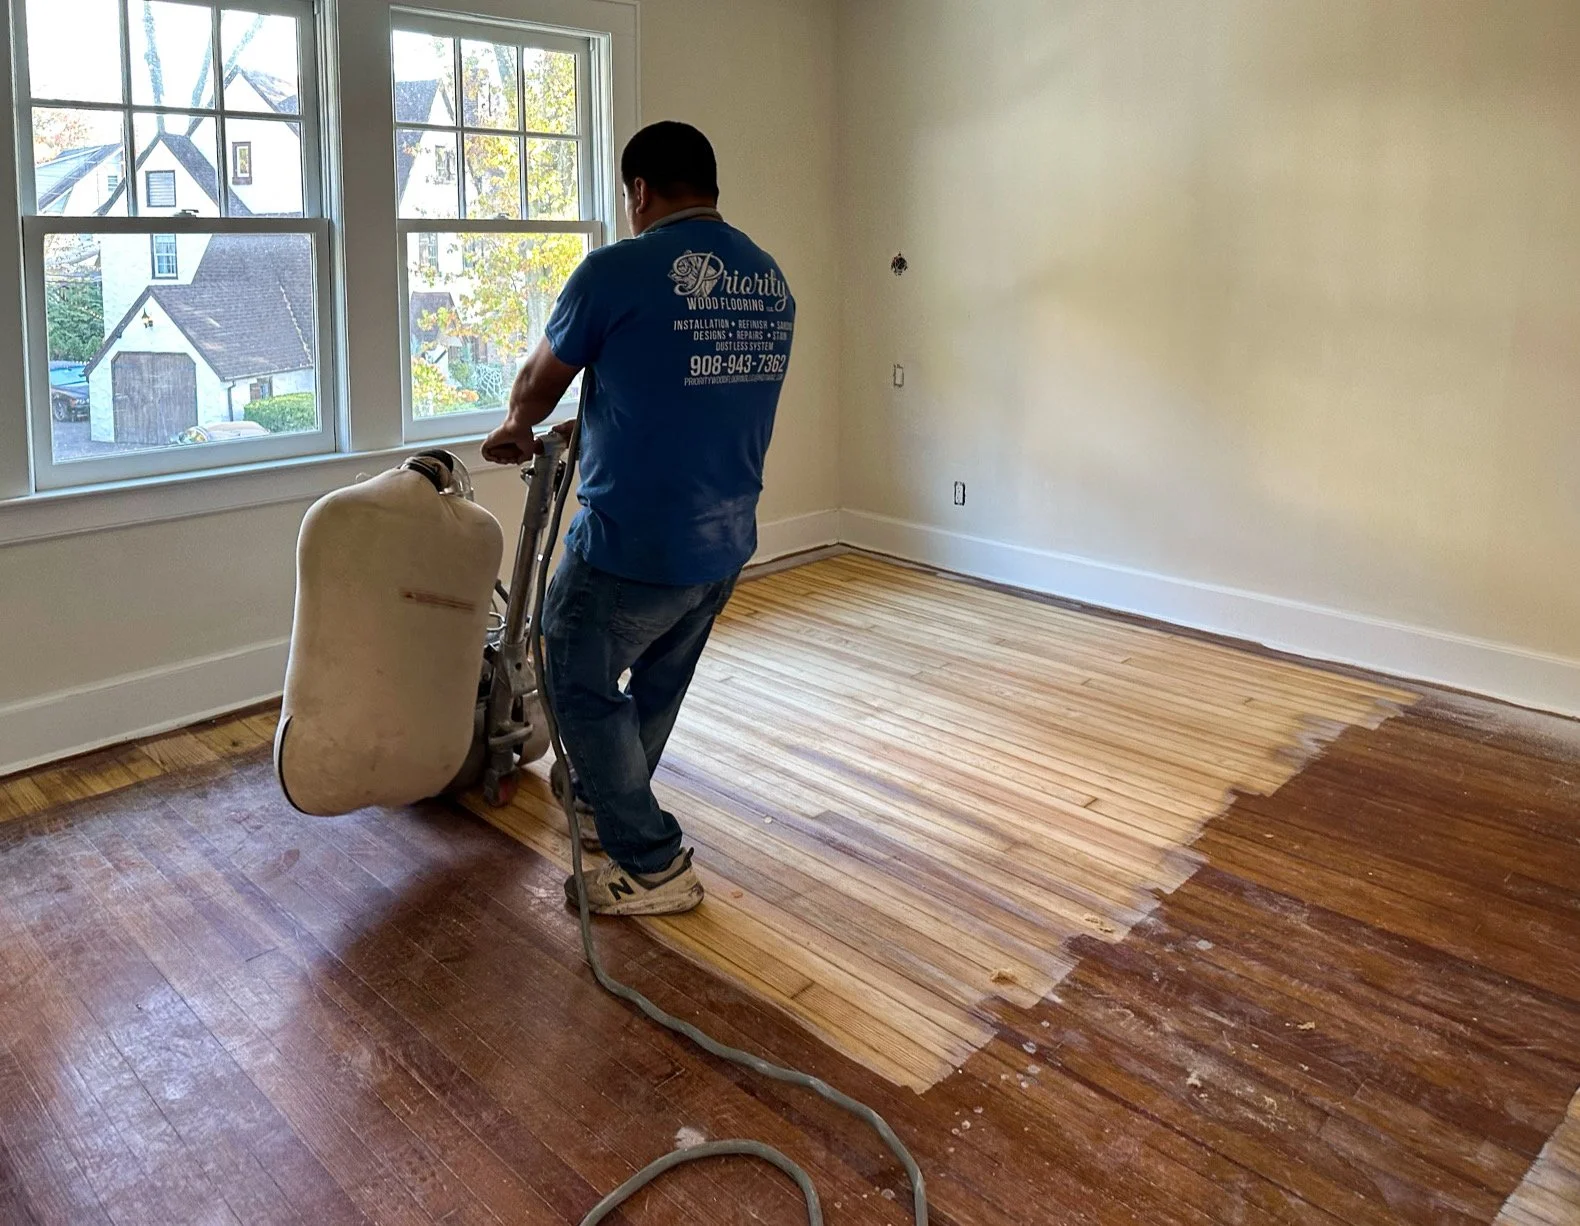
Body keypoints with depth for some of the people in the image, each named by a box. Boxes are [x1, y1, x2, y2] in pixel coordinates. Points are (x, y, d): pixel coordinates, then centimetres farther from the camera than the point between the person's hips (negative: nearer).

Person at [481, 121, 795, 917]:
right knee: (659, 682, 24)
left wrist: (515, 431, 25)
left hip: (634, 543, -7)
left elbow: (540, 382, 2)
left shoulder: (617, 269, -14)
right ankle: (605, 798, 47)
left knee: (581, 683, 11)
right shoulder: (771, 283, 7)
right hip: (727, 541, 8)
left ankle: (653, 866, 16)